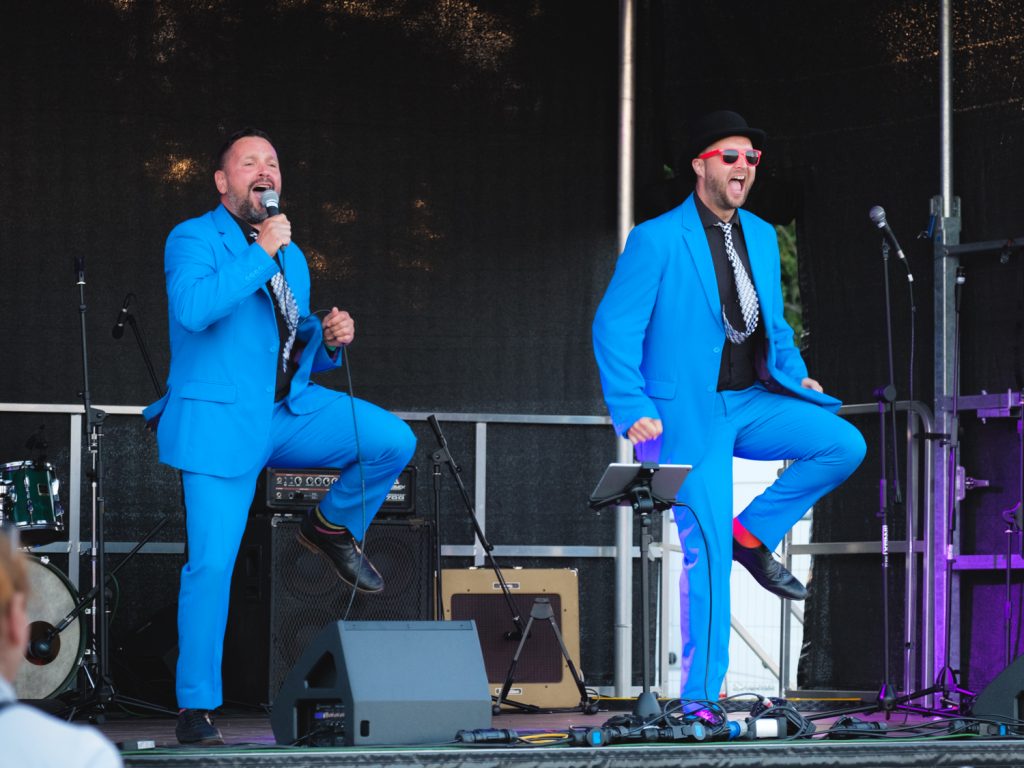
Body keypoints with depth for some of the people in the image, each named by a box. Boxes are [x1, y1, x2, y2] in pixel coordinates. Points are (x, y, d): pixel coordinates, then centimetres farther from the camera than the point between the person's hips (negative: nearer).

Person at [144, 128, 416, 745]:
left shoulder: (291, 256, 19)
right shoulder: (194, 240, -2)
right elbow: (193, 309, -24)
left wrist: (330, 337, 2)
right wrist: (260, 253, -18)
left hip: (291, 411, 6)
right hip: (220, 418, -6)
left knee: (394, 441, -14)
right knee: (212, 563, -10)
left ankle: (334, 526, 14)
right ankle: (197, 707, 3)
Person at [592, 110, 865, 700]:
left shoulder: (762, 236, 10)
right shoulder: (656, 240, -9)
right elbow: (614, 328, -9)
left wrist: (794, 372, 5)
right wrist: (634, 411, -17)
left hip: (751, 402, 6)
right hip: (690, 415, -6)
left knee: (844, 443, -16)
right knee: (707, 551, -8)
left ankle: (753, 533, 2)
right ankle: (700, 696, 1)